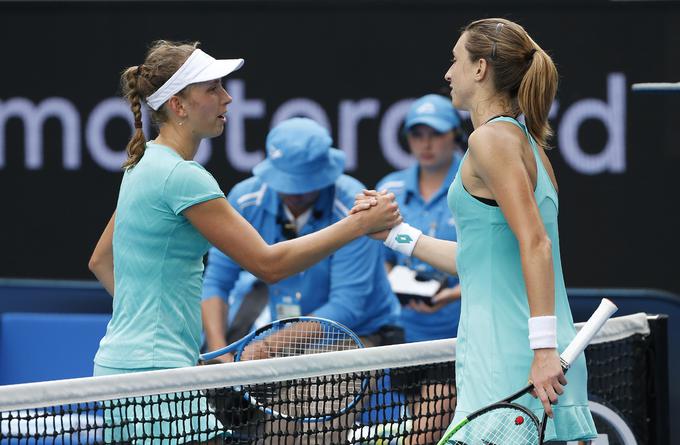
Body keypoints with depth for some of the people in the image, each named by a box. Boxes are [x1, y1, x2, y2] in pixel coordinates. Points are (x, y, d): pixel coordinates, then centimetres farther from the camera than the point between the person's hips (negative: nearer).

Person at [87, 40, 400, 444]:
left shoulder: (146, 164, 14)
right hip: (154, 370, -10)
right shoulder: (181, 176, -17)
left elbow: (100, 261, 25)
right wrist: (359, 224, -14)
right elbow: (269, 264, -17)